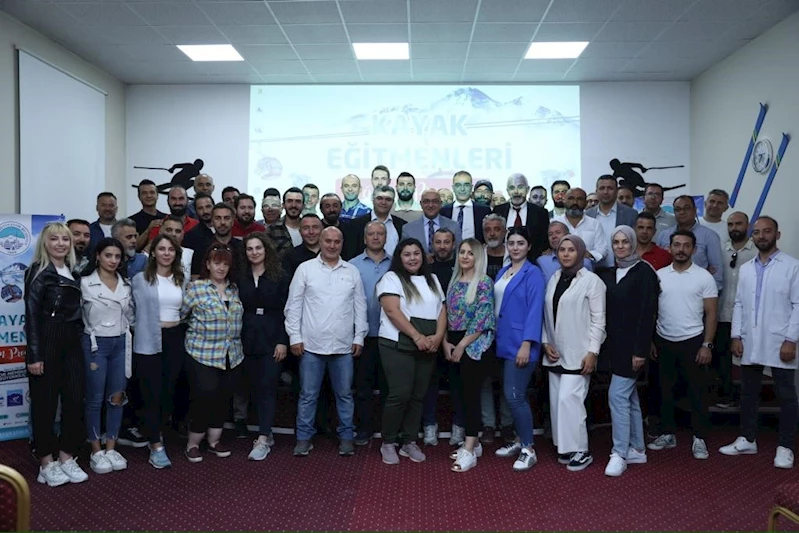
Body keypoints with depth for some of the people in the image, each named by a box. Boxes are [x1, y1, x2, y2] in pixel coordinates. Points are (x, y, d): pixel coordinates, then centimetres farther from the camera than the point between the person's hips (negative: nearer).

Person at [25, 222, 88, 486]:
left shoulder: (75, 273, 13)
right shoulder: (38, 272, -5)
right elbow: (32, 314, -10)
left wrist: (81, 340, 11)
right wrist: (33, 355, -15)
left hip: (72, 342, 6)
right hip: (46, 341, -6)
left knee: (75, 399, 5)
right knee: (45, 402, 3)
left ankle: (67, 457, 19)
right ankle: (46, 462, 14)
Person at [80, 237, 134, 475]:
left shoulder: (127, 284, 7)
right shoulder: (86, 283, -6)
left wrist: (129, 340, 7)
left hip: (121, 344, 4)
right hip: (95, 344, -4)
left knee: (117, 397, 7)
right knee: (95, 399, 3)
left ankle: (111, 448, 17)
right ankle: (96, 452, 13)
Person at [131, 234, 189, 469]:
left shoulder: (183, 280, 8)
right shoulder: (139, 279, -3)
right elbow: (132, 310, 0)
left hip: (175, 339, 4)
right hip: (148, 342, -4)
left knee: (169, 390, 11)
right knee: (152, 392, 0)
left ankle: (152, 431, 33)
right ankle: (156, 446, 8)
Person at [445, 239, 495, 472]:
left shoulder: (484, 282, -9)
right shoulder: (455, 281, 11)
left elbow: (482, 320, -15)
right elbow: (447, 313, 13)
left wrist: (462, 346, -14)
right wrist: (446, 342, 2)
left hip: (474, 345, -7)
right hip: (455, 344, 7)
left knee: (471, 394, -6)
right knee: (464, 393, 11)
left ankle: (470, 451, -3)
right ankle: (473, 442, 22)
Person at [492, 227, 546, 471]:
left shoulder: (533, 274, -9)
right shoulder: (502, 272, 13)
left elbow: (535, 311, -15)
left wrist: (526, 344, -21)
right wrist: (494, 338, 12)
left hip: (520, 343, -7)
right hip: (504, 342, 7)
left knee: (515, 396, -7)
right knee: (513, 395, 14)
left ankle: (528, 450, 6)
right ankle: (520, 440, 28)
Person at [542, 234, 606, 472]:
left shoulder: (591, 280, -6)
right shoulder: (554, 279, 11)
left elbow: (598, 320, -8)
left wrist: (592, 352, -13)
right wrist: (546, 342, 1)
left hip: (578, 353, -6)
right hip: (555, 353, 6)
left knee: (569, 399, -12)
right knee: (557, 401, 8)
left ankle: (580, 451, 0)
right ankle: (565, 447, 20)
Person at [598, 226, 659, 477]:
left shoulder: (644, 272, -8)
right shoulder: (608, 274, 12)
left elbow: (647, 314, -13)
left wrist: (640, 350, -17)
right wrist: (604, 345, 6)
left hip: (632, 346, -7)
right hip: (614, 345, 7)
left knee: (617, 395, -10)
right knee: (630, 396, 14)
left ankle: (619, 453, -2)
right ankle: (637, 449, 24)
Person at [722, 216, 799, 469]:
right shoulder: (745, 269, 12)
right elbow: (739, 304, 11)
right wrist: (736, 336, 4)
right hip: (749, 343, 5)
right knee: (748, 393, 12)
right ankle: (747, 440, 24)